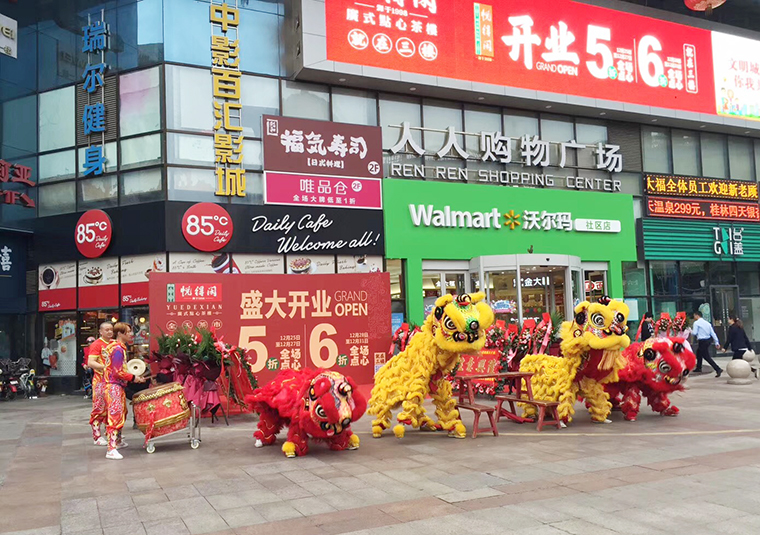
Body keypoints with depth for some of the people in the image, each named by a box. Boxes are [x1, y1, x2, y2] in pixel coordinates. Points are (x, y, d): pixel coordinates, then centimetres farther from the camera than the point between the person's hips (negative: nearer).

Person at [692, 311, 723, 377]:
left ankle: (718, 369, -17)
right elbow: (713, 333, 7)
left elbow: (694, 333, -14)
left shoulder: (696, 323, -10)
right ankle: (698, 368, 38)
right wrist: (717, 342, 7)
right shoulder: (707, 323, 10)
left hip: (702, 341, -8)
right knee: (698, 352, 26)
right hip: (708, 340, 9)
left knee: (707, 357, -6)